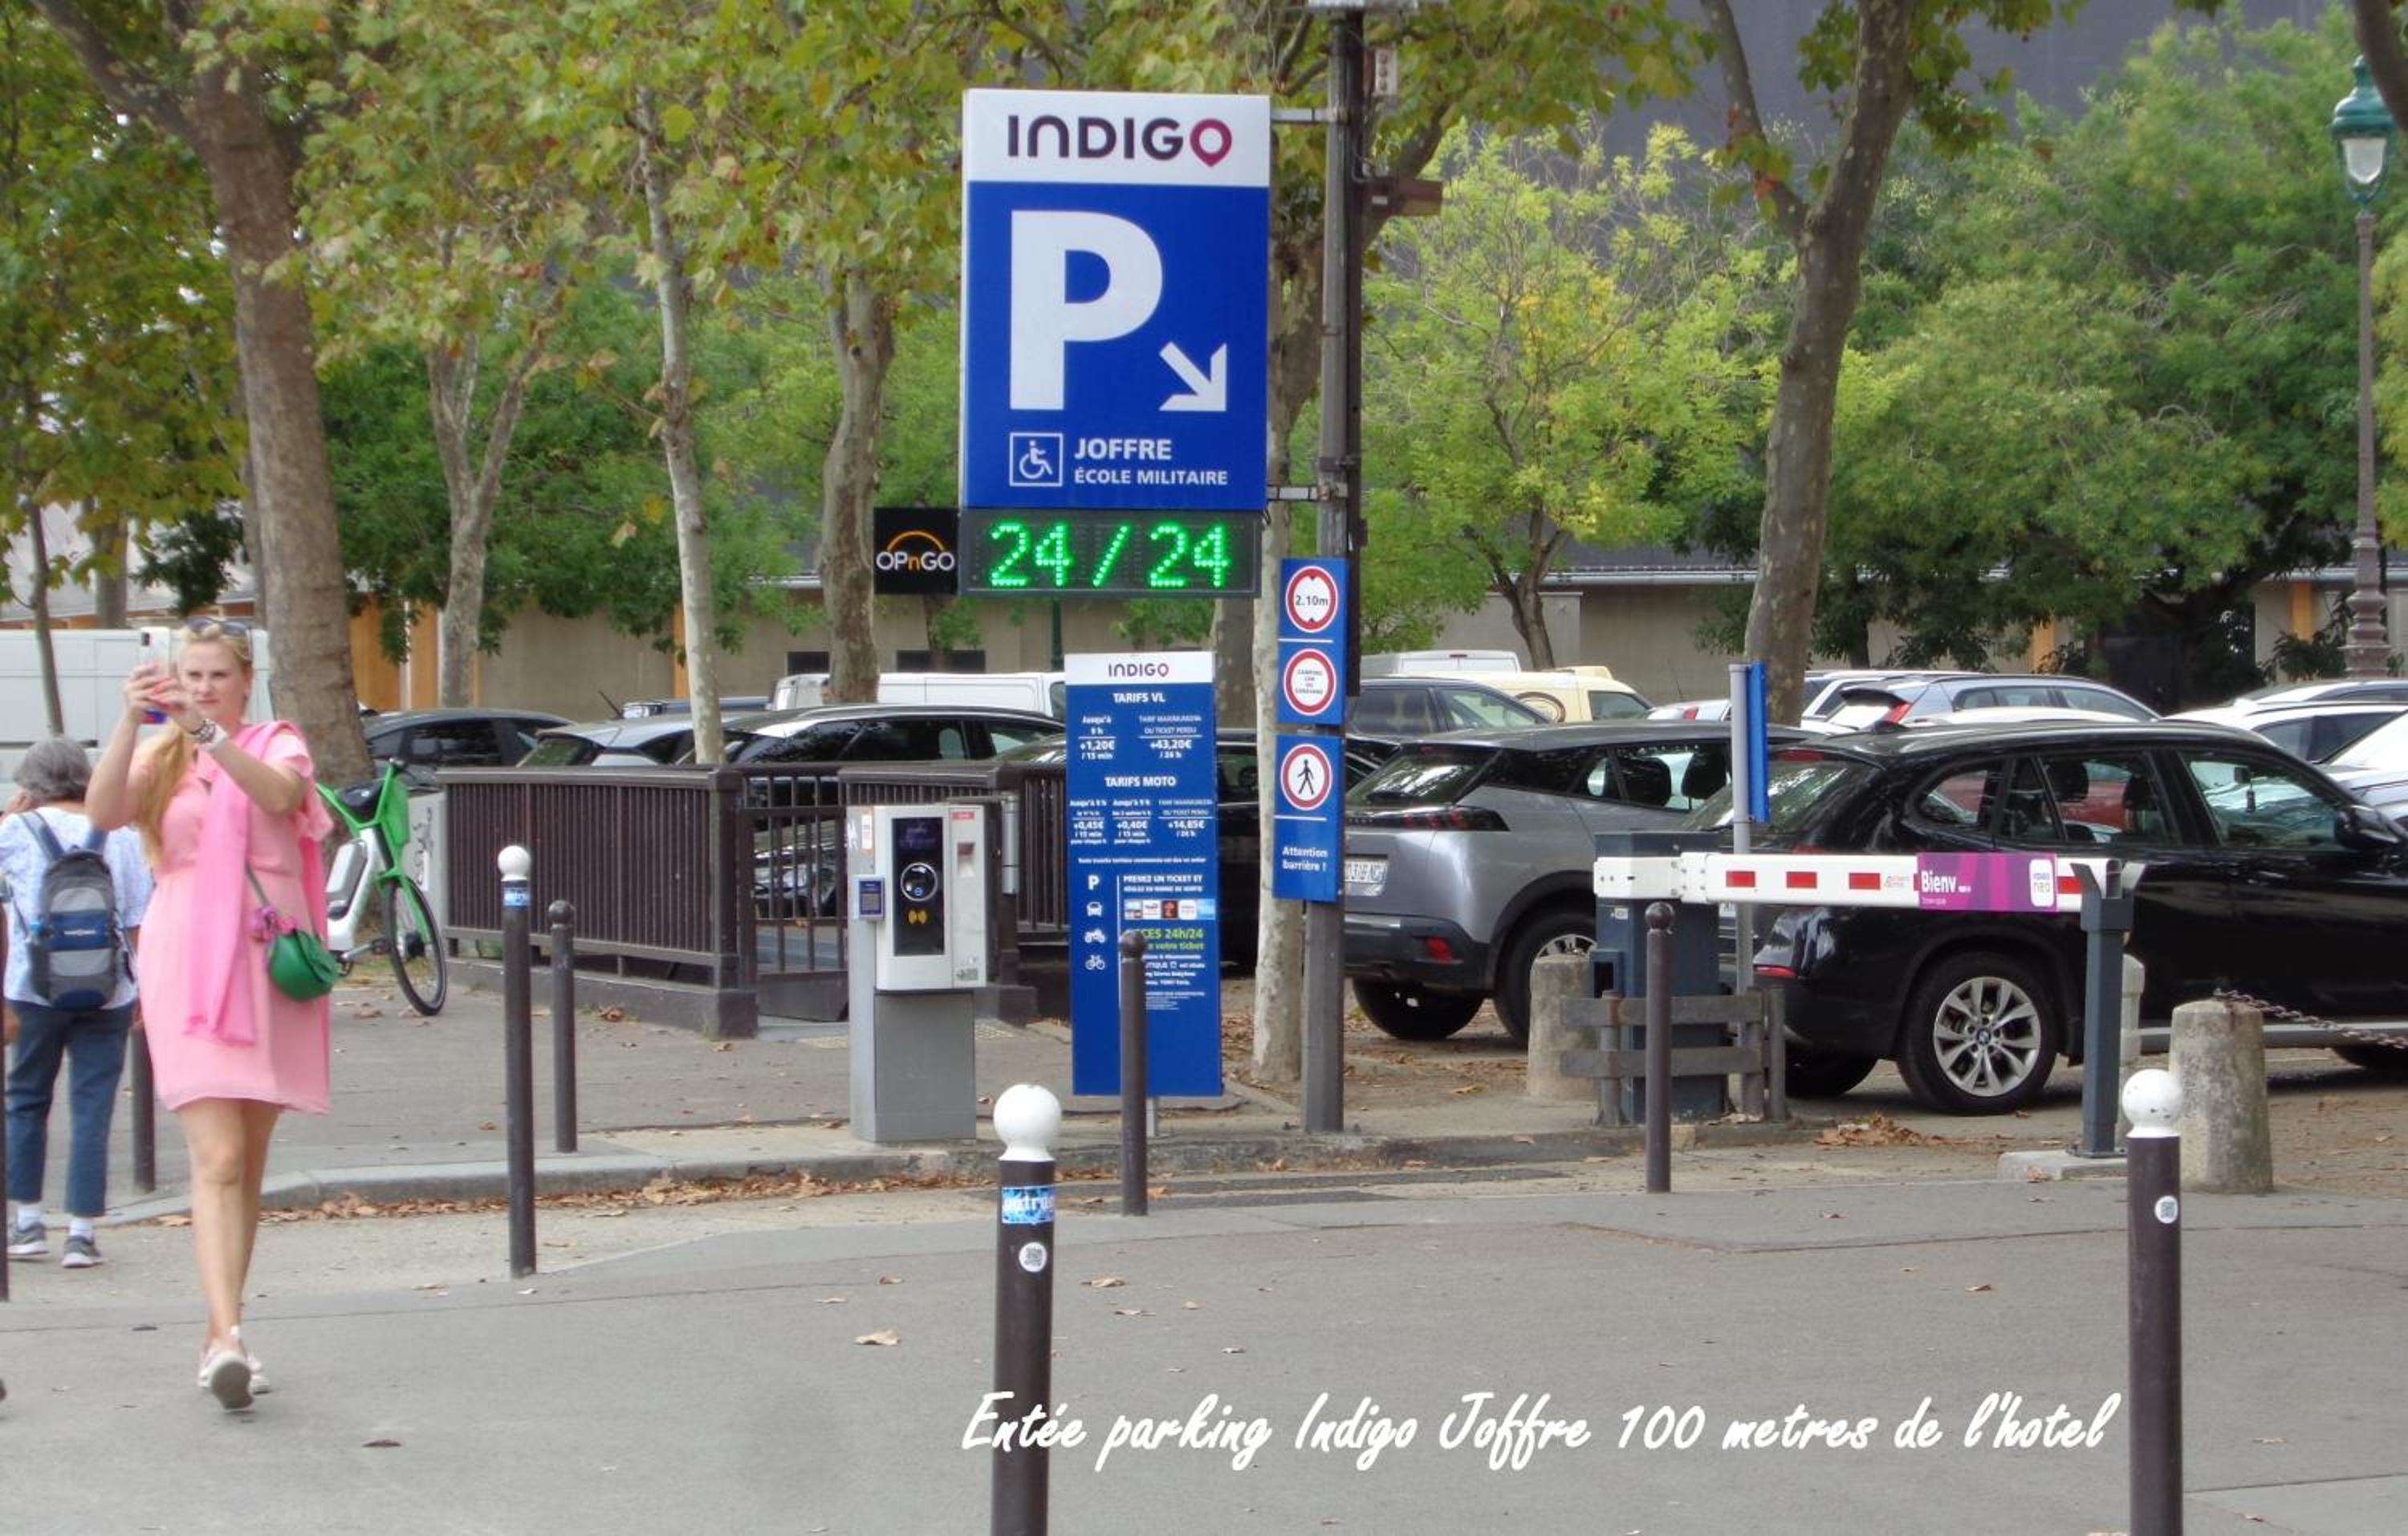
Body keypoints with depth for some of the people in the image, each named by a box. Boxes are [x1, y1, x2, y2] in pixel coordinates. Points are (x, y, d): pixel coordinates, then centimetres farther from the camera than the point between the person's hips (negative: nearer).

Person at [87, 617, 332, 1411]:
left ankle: (220, 1335, 17)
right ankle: (227, 1337, -26)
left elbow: (280, 793, -16)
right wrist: (131, 721, -24)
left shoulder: (278, 745, 9)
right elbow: (105, 812, -11)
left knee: (248, 1165, 7)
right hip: (188, 969, -1)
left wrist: (210, 734, -28)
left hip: (267, 965, 2)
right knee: (218, 1159, -16)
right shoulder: (161, 758, 10)